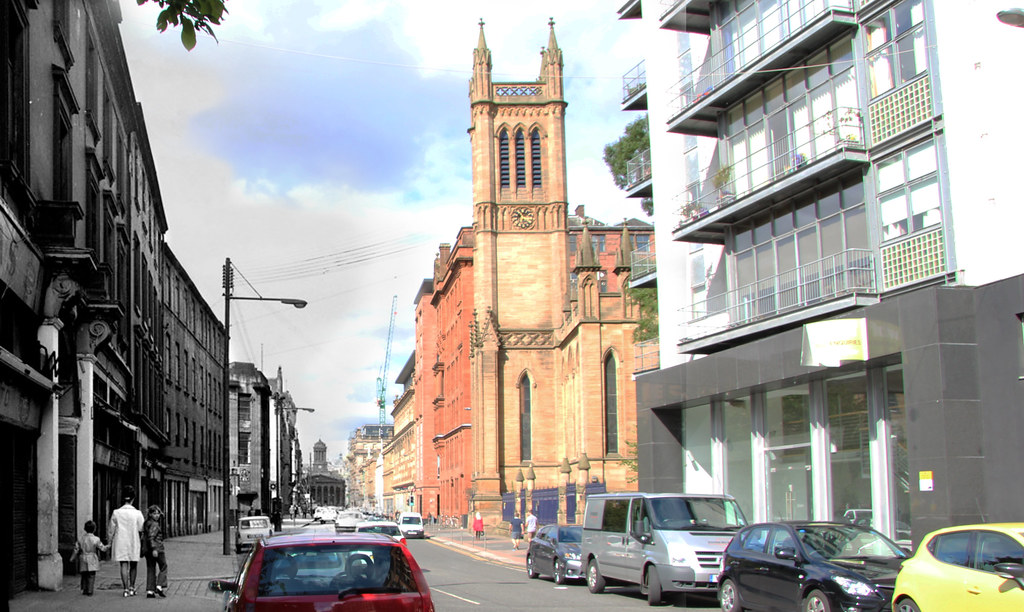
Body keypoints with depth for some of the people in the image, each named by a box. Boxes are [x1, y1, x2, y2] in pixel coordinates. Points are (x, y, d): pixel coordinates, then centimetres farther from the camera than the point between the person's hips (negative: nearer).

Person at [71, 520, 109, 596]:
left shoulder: (80, 539, 3)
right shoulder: (96, 539, -8)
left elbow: (76, 549, 6)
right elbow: (103, 548, -4)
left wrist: (72, 558, 15)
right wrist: (109, 546, 14)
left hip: (83, 559, 4)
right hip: (92, 560, -4)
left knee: (84, 576, 13)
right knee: (91, 576, 1)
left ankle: (84, 590, 14)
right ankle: (90, 590, -2)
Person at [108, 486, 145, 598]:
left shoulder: (116, 513, -4)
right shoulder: (137, 513, -7)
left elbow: (111, 530, 3)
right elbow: (141, 530, -6)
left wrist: (110, 542, 14)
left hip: (120, 542, 0)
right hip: (134, 542, 0)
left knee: (124, 565, 0)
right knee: (133, 565, 15)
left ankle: (126, 590, -5)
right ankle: (131, 588, 21)